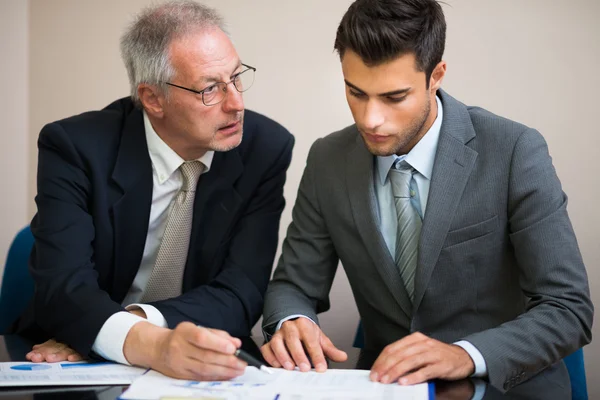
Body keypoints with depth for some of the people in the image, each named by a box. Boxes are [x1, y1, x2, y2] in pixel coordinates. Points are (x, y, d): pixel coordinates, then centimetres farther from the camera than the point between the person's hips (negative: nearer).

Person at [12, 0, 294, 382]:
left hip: (201, 368, 2)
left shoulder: (265, 148, -9)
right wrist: (150, 344, -41)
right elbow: (62, 287, -22)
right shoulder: (76, 147, -12)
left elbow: (241, 292, -13)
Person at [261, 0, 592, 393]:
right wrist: (291, 323, -19)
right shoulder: (328, 162, -3)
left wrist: (466, 355, -32)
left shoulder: (514, 152, -14)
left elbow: (569, 309, -16)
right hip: (389, 385, 2)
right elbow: (295, 285, 4)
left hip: (506, 385, -2)